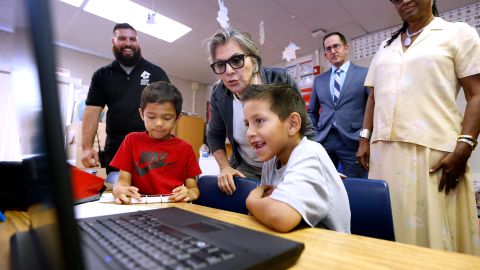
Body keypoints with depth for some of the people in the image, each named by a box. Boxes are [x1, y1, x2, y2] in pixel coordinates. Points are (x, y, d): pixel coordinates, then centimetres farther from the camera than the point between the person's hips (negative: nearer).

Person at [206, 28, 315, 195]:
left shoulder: (281, 81, -20)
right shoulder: (219, 95, -12)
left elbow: (305, 131, -12)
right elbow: (214, 136, 6)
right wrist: (224, 167, -8)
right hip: (245, 169, 3)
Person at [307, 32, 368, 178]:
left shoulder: (364, 74, 5)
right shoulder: (319, 80, 15)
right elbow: (312, 111, 20)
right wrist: (315, 134, 8)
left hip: (353, 140, -3)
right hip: (324, 141, 3)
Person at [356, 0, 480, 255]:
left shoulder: (459, 33, 8)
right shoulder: (385, 47, 20)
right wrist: (364, 139, 7)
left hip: (433, 150, -3)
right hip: (384, 151, 4)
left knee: (433, 229, 0)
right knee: (391, 224, 8)